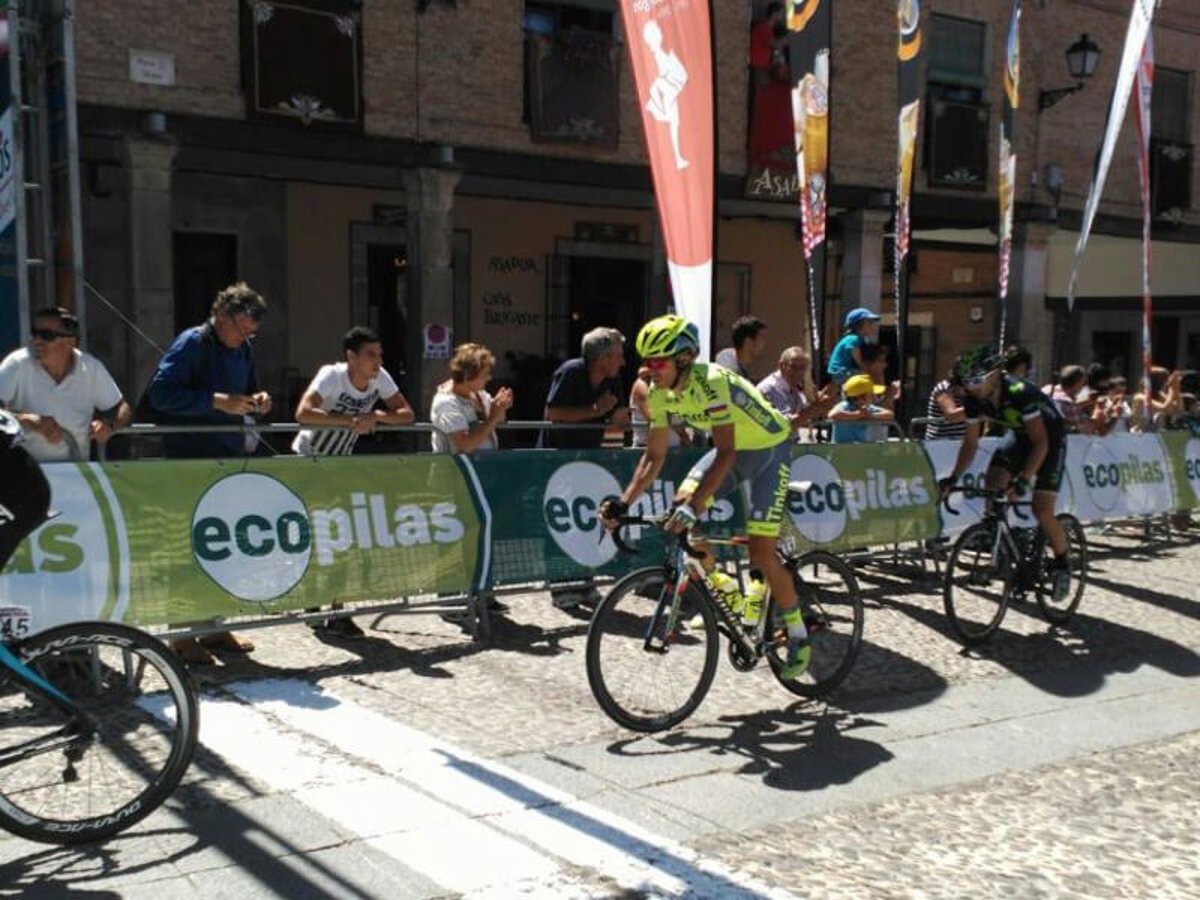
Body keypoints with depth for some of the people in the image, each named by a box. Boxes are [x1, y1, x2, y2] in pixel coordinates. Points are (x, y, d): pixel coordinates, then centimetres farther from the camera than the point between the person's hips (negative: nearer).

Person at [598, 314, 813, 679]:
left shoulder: (711, 382, -33)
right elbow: (654, 456, -5)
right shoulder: (660, 393, -11)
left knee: (762, 555, -11)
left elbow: (726, 453, -39)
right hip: (733, 448, 7)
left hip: (769, 448, -7)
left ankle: (799, 638, 9)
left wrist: (695, 506, -48)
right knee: (679, 506, -12)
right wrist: (624, 502, -16)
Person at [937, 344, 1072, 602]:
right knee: (992, 482, -18)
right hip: (1019, 435, 6)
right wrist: (953, 478, -20)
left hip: (1050, 437, -6)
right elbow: (970, 443, -8)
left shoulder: (1019, 392, -35)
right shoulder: (975, 399, -16)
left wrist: (1024, 479, -45)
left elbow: (1040, 442, -35)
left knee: (1042, 509, -14)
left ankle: (1062, 564, 8)